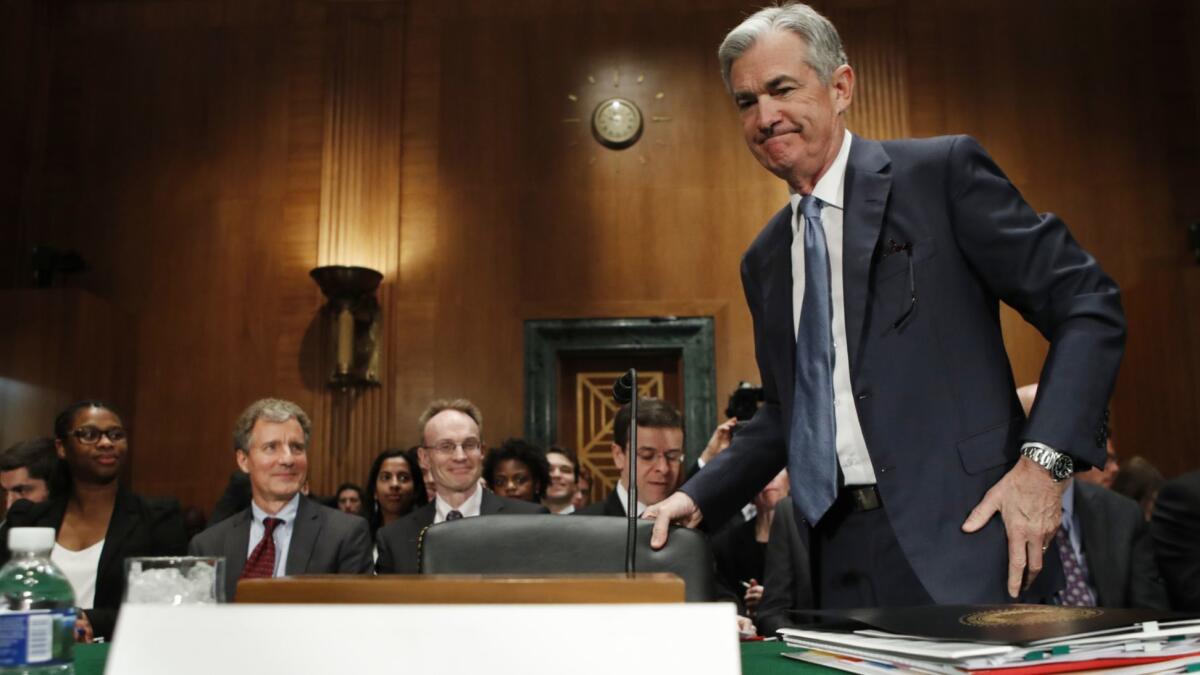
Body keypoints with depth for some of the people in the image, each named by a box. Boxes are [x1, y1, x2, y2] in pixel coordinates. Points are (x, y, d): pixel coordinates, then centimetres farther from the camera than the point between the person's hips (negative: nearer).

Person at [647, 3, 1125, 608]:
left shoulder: (942, 171, -2)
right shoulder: (765, 261, 15)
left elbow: (1087, 306, -5)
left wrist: (1044, 460, -16)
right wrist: (698, 497, 8)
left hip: (958, 533, -4)